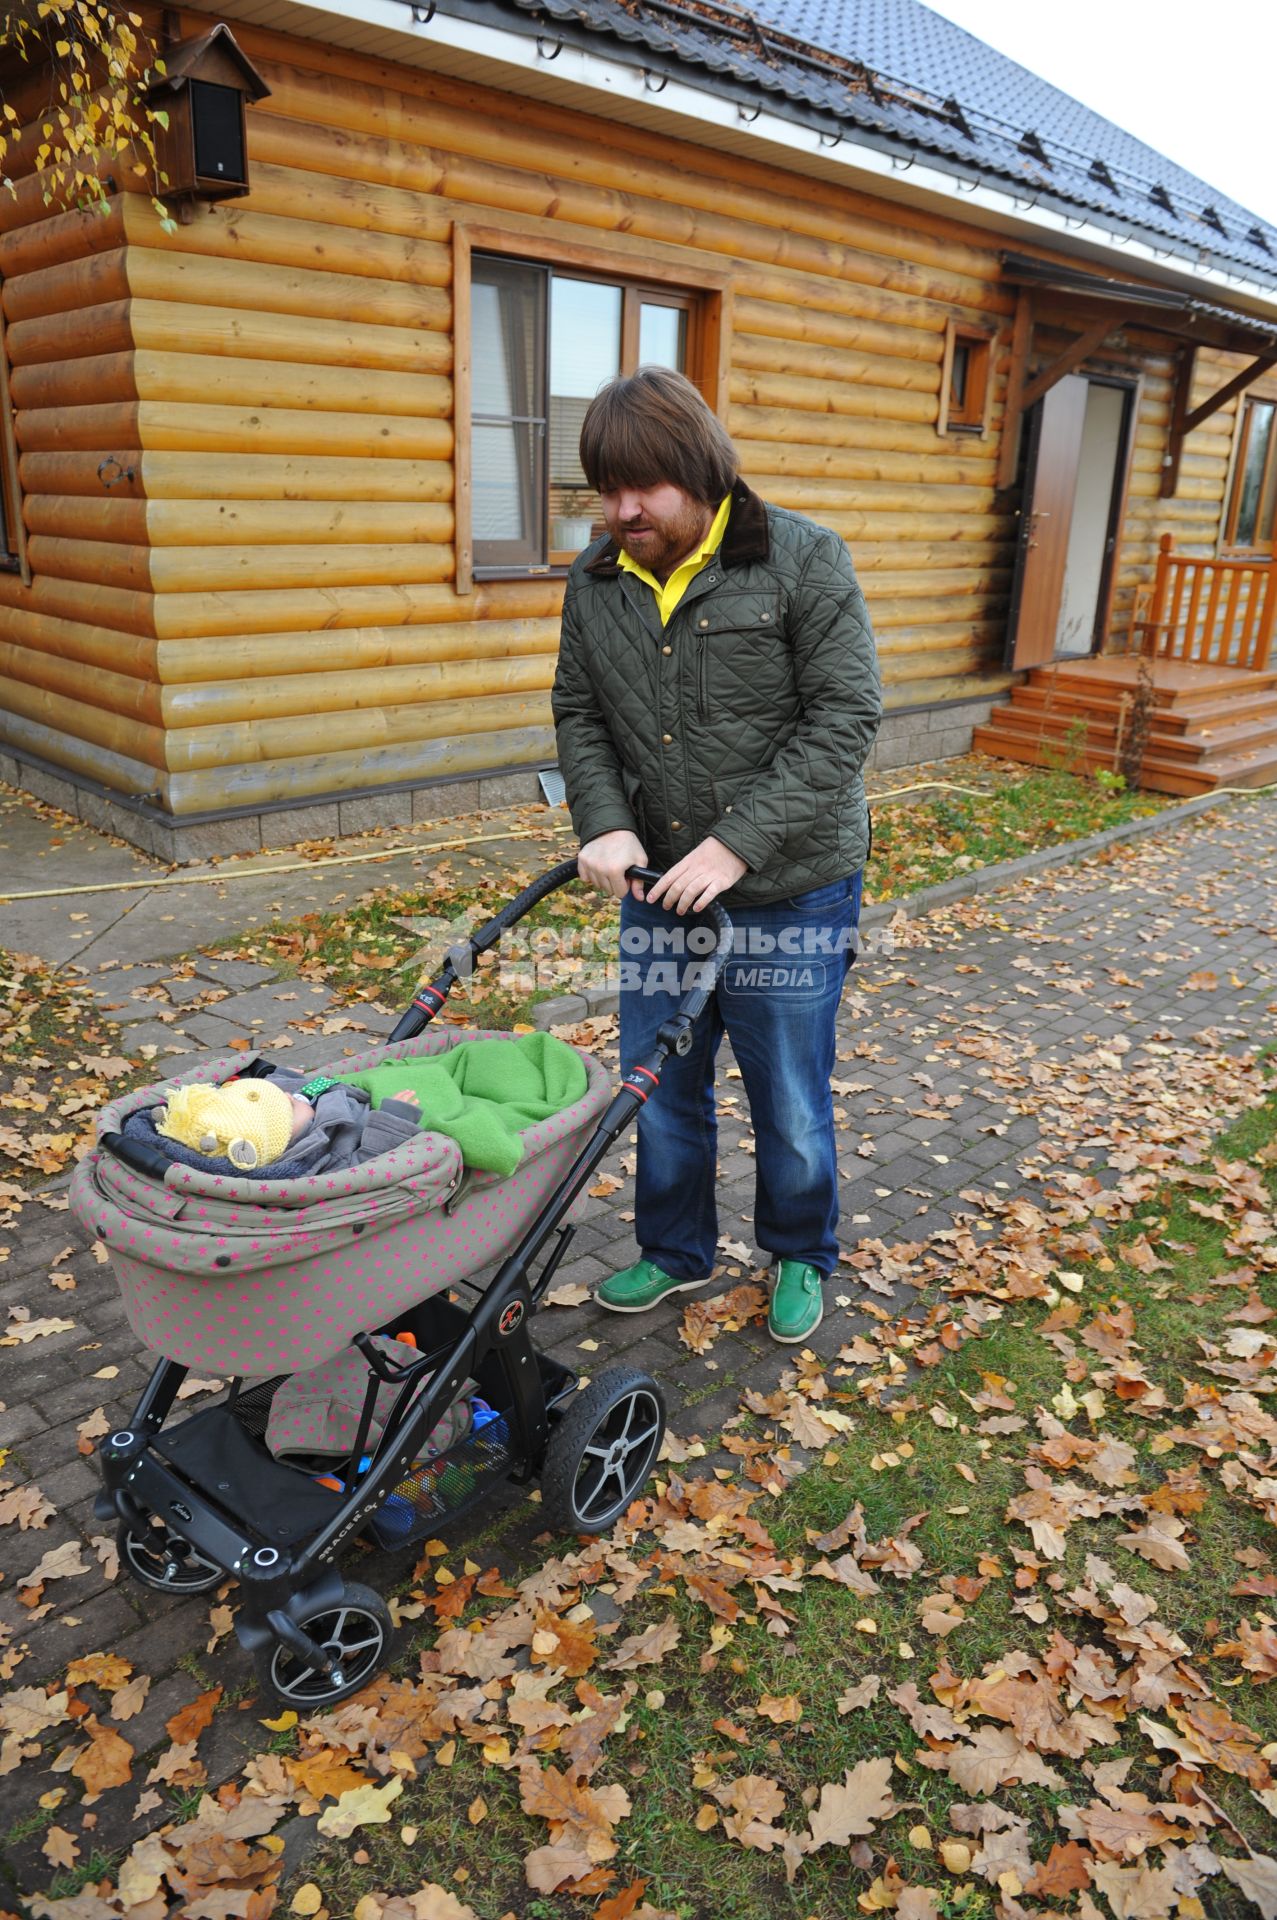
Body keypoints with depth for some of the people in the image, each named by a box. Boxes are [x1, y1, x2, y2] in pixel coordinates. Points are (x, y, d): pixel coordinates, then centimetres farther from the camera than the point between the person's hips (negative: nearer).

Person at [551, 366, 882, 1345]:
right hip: (658, 891, 5)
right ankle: (675, 1251, 39)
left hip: (790, 897, -4)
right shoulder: (595, 580, 3)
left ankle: (801, 1256, 36)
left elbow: (845, 718, -15)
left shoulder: (804, 560, -11)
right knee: (662, 1090, 16)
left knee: (791, 1102, 10)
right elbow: (579, 716, 9)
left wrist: (739, 843, -22)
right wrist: (605, 822, -9)